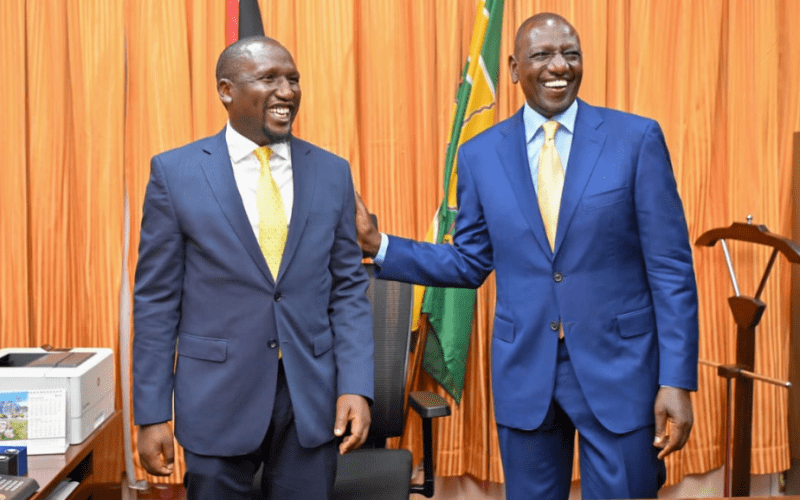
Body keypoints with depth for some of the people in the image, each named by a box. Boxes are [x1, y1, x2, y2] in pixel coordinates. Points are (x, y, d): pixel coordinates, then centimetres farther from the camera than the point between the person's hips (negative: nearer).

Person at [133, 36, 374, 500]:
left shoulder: (333, 172, 3)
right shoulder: (175, 172, -2)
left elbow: (349, 289, 5)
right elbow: (156, 300, -2)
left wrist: (356, 387, -5)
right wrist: (152, 413, -4)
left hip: (313, 399, 2)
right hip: (217, 398, -1)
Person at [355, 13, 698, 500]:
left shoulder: (637, 138, -5)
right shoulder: (480, 153, 2)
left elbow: (671, 270, -6)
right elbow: (470, 262, 9)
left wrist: (678, 381, -9)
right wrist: (378, 245, -1)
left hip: (619, 368, -2)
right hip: (524, 372, 2)